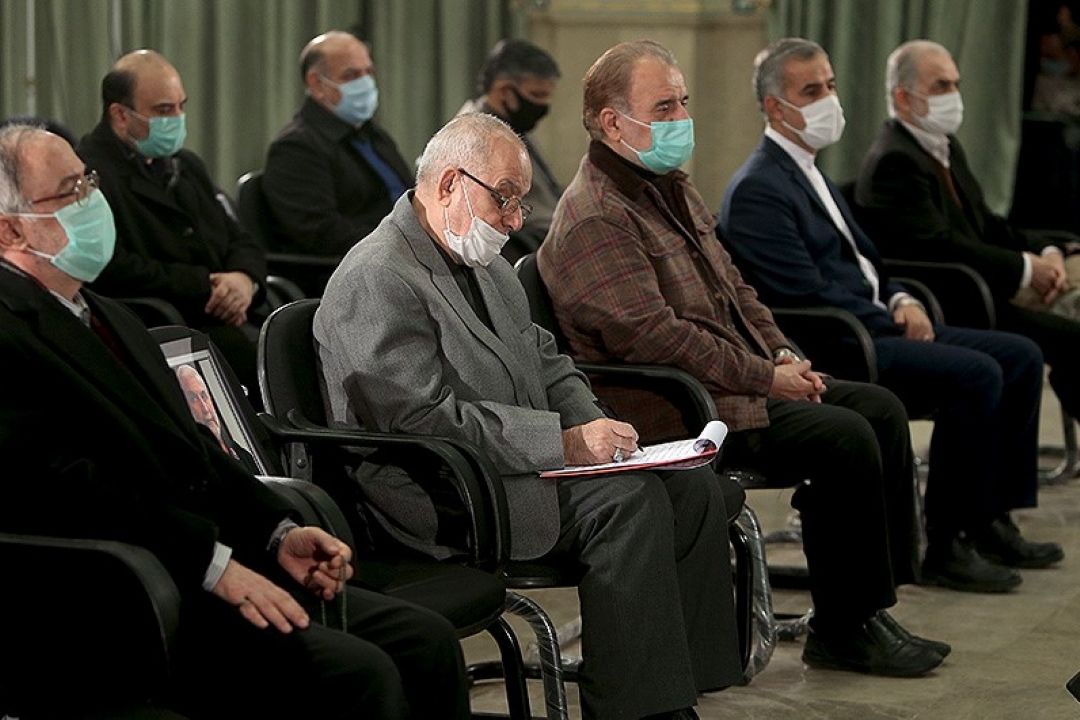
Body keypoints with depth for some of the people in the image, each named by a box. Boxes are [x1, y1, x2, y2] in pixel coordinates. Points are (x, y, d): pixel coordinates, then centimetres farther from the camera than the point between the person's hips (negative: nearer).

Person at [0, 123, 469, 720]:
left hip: (224, 568, 10)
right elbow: (65, 486, -20)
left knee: (427, 641, -5)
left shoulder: (107, 316, 23)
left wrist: (279, 534, 5)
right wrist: (215, 564, -22)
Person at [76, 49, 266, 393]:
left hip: (228, 321, 9)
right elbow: (116, 272, -16)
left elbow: (241, 242, 21)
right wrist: (205, 286, -11)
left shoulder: (185, 165, 24)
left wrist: (244, 279, -4)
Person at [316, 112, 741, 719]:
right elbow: (423, 419, -22)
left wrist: (594, 428, 0)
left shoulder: (487, 265, 17)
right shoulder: (377, 279, -14)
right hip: (442, 505, -10)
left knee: (695, 489, -7)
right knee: (629, 500, -26)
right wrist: (562, 443, -22)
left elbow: (547, 365, 22)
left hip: (521, 466, 10)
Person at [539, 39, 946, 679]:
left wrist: (785, 356, 5)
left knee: (881, 409, 3)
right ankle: (841, 632, -10)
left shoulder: (672, 188, 17)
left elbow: (733, 288, 23)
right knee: (843, 437, -22)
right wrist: (765, 379, -19)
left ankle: (873, 606, 5)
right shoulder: (594, 218, -17)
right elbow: (654, 336, -24)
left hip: (744, 381, 11)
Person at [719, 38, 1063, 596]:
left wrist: (901, 301, 3)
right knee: (976, 373, -26)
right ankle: (946, 548, -17)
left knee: (1020, 356, 3)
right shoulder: (757, 189, -12)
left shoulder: (808, 172, 20)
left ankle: (989, 520, 7)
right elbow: (809, 294, -19)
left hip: (872, 327, 10)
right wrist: (890, 321, -13)